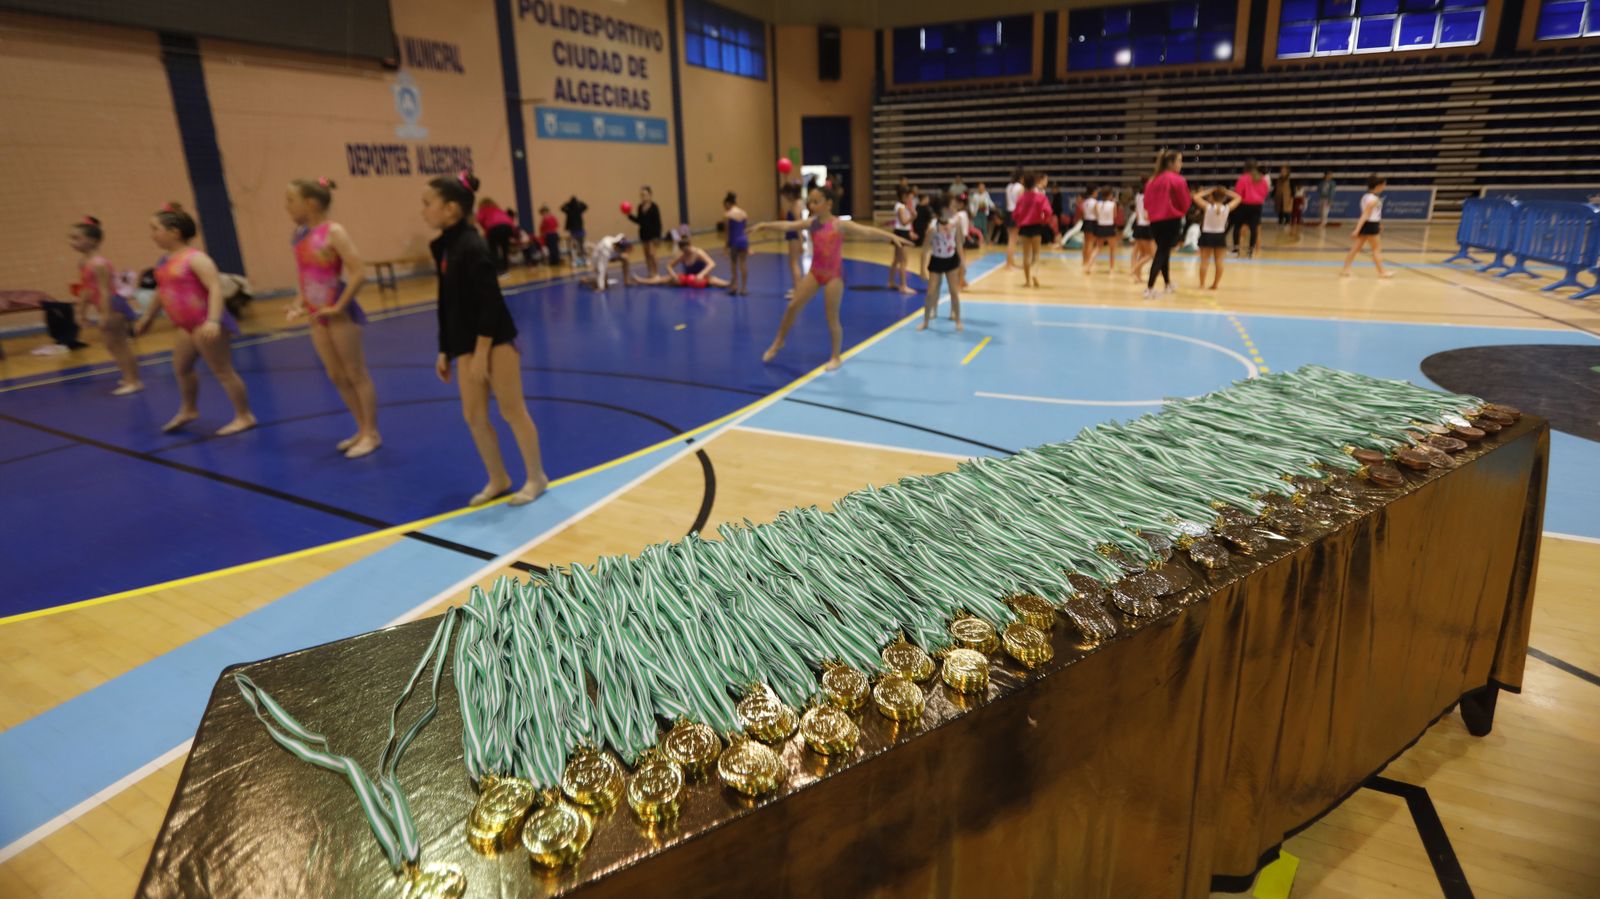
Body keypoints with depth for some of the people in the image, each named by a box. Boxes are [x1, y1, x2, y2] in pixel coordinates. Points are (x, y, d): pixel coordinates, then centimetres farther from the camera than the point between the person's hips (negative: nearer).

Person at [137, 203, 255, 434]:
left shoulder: (195, 258, -16)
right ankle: (188, 410, 40)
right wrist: (149, 316, 34)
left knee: (223, 372, -3)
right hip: (187, 326, 10)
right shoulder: (165, 261, 11)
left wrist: (213, 320, -38)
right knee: (180, 368, 21)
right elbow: (163, 290, 26)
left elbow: (215, 288, -27)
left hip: (205, 324, -10)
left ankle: (244, 417, 5)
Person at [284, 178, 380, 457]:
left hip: (339, 314, -8)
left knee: (356, 374, 1)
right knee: (337, 377, 13)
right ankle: (362, 430, 24)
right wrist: (300, 303, 7)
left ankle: (372, 433, 10)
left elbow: (358, 272, -22)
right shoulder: (300, 233, 9)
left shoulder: (333, 232, -14)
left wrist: (339, 306, -19)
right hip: (318, 316, 8)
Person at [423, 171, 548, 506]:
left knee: (512, 411, 2)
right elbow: (447, 304, 14)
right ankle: (498, 479, 25)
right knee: (473, 416, 11)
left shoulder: (472, 246, -17)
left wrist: (482, 353, -20)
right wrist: (445, 351, 16)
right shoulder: (442, 247, 9)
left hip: (495, 341, -8)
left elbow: (490, 303, -20)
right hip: (466, 345, 8)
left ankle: (536, 478, 16)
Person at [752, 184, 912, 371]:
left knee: (832, 317, 0)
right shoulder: (811, 223, 2)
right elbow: (787, 225, 4)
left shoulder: (840, 224, -13)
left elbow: (867, 231, -20)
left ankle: (835, 357, 14)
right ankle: (778, 342, 25)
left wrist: (892, 236, -29)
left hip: (834, 274, -5)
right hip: (815, 272, 5)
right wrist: (765, 226, 0)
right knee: (792, 306, 5)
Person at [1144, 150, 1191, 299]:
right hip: (1171, 221, -6)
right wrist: (1179, 211, 17)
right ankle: (1149, 288, -16)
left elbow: (1147, 203, 10)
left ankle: (1168, 284, 32)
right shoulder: (1177, 180, -9)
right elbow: (1186, 203, -1)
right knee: (1162, 253, -6)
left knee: (1162, 251, 19)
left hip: (1155, 221, 6)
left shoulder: (1152, 179, 7)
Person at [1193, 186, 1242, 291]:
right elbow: (1238, 198, 11)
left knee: (1204, 261, 2)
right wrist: (1227, 192, 8)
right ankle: (1215, 284, 9)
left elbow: (1196, 197, -4)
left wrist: (1209, 191, 0)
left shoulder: (1207, 207, -12)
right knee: (1219, 261, 7)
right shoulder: (1227, 208, -5)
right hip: (1220, 236, 2)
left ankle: (1202, 285, 1)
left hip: (1207, 236, -2)